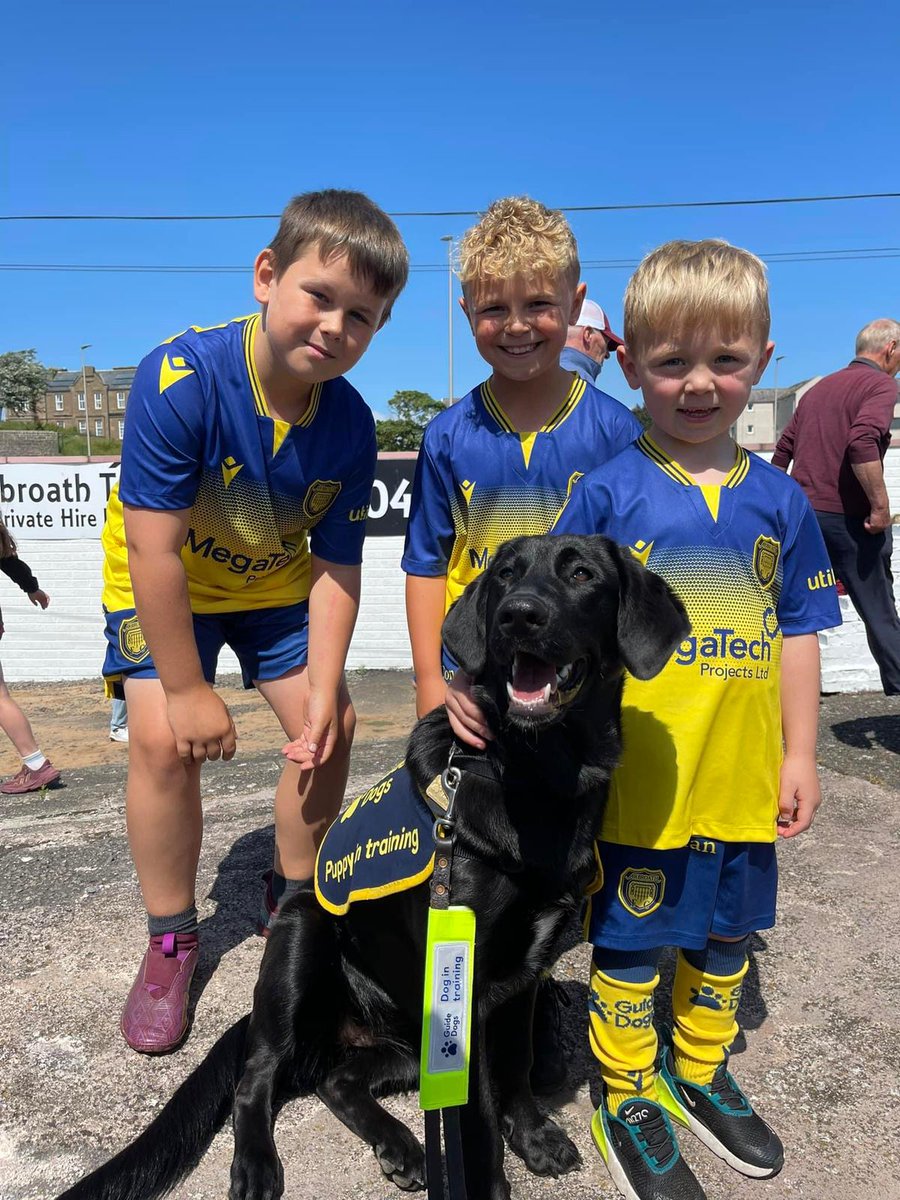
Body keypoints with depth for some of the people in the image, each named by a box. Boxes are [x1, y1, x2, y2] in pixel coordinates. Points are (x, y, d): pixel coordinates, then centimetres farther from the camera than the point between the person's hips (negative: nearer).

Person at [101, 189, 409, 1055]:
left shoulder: (349, 423, -20)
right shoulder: (180, 377, -33)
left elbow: (337, 569, -14)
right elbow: (154, 548, -31)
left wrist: (323, 692, -19)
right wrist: (187, 691, -25)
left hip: (275, 583, 4)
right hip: (160, 585, -3)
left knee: (330, 728, -3)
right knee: (163, 741, -17)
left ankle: (291, 901, 23)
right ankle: (170, 942, 7)